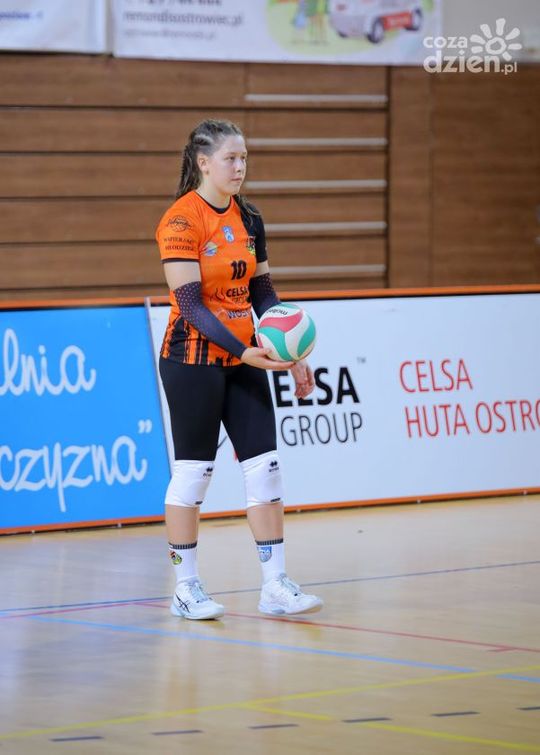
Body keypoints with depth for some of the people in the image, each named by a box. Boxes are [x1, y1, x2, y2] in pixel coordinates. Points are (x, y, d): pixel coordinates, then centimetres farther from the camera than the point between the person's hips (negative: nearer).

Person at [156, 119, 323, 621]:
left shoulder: (249, 219, 9)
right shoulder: (181, 221, -12)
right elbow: (190, 303, -17)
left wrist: (293, 355, 10)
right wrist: (244, 351, -25)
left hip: (243, 358, 7)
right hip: (193, 359, -7)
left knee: (264, 465, 1)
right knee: (193, 469, -1)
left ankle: (275, 586, 4)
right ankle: (185, 588, 10)